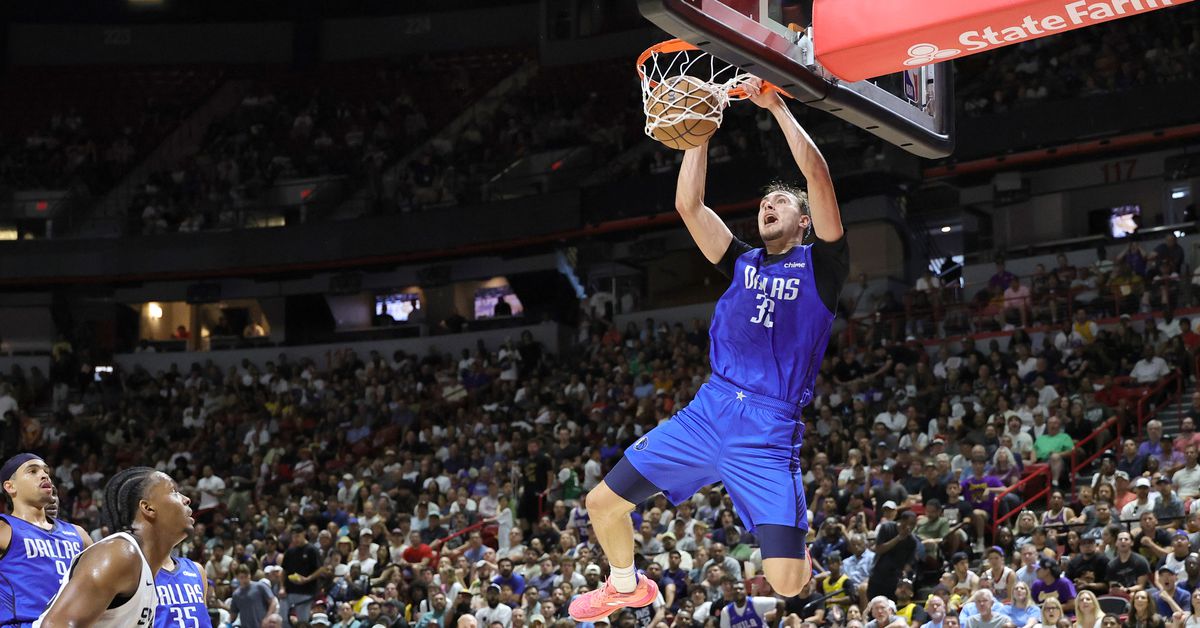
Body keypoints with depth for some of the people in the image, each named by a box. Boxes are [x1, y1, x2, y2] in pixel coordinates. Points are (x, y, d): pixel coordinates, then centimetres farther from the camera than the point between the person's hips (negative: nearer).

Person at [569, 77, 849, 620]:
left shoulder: (820, 264, 4)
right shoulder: (744, 262, 17)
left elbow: (816, 174, -8)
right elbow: (688, 206, 8)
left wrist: (776, 106, -6)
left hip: (770, 430, -5)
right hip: (710, 408, 5)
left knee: (786, 582, -16)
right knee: (603, 503, 3)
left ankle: (800, 542, 23)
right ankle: (626, 586, 34)